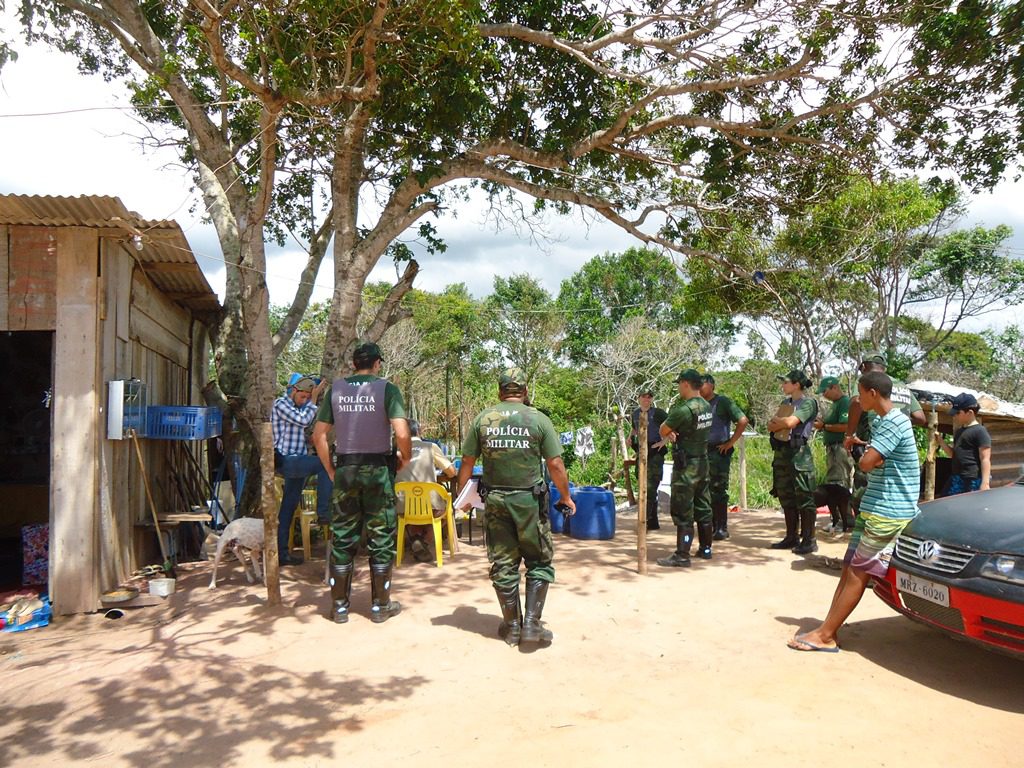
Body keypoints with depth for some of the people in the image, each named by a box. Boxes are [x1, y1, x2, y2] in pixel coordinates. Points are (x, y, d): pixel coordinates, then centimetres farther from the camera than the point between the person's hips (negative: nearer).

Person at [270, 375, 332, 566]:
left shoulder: (299, 407, 18)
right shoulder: (281, 404, -8)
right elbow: (304, 420, -19)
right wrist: (314, 398, -12)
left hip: (296, 462, 9)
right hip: (286, 461, -9)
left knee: (288, 508, 10)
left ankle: (281, 553, 16)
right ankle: (324, 512, -23)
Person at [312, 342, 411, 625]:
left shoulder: (336, 389, 5)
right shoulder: (386, 388, -6)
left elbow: (318, 435, 4)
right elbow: (402, 434, -17)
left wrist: (331, 470, 11)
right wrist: (405, 458, 1)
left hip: (345, 468, 3)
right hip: (378, 468, -3)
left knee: (342, 537, 10)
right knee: (381, 537, 7)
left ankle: (339, 606, 18)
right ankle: (380, 606, 15)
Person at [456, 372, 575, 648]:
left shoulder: (482, 418, 1)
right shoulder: (538, 419, -4)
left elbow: (467, 462, 2)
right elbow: (555, 464, -4)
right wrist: (566, 497, 9)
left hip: (494, 500, 2)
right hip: (529, 500, -2)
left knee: (503, 564, 12)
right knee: (539, 562, 12)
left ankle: (512, 626, 23)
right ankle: (531, 625, 7)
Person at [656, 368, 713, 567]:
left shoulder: (684, 409, -21)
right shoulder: (706, 406, 6)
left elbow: (663, 430, -12)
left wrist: (669, 432, 7)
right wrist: (672, 431, -9)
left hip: (686, 465, -8)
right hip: (702, 461, 9)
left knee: (683, 512, -4)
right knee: (702, 507, 16)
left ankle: (682, 556, -2)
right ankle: (705, 548, 26)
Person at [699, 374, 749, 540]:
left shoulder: (723, 402, -6)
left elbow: (743, 421, -12)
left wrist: (730, 442, -12)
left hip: (719, 452, -6)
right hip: (702, 452, 6)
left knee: (719, 491, -5)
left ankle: (722, 528, 1)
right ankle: (711, 526, 17)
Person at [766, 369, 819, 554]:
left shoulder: (808, 403, -7)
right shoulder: (785, 403, 18)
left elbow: (790, 422, -20)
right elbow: (770, 426, 10)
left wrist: (776, 421, -1)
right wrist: (781, 423, -10)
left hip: (799, 453, -8)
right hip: (781, 452, 8)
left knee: (804, 498, -4)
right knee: (786, 497, 11)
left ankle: (809, 540, 1)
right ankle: (791, 538, 20)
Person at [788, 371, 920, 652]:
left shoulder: (895, 423, -17)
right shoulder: (882, 422, 15)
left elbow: (866, 462, -25)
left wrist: (867, 455, -4)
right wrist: (870, 454, -3)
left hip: (888, 513, -10)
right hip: (872, 509, 10)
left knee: (857, 574, -5)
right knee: (849, 570, 8)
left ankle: (825, 635, 0)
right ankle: (828, 630, 11)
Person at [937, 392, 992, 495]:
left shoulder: (980, 431, -10)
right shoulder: (959, 431, 18)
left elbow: (985, 459, -14)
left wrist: (985, 483, -20)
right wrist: (940, 441, 9)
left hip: (973, 481, -9)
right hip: (956, 478, 9)